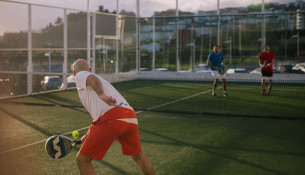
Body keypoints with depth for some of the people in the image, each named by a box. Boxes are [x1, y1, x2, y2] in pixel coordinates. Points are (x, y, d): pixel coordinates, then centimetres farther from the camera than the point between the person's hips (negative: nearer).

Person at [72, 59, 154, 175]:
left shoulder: (80, 76, 14)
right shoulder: (102, 81, 37)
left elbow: (93, 79, -13)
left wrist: (101, 95, -32)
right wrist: (88, 135, 46)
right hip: (131, 117, 8)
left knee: (82, 159, 2)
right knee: (138, 156, 30)